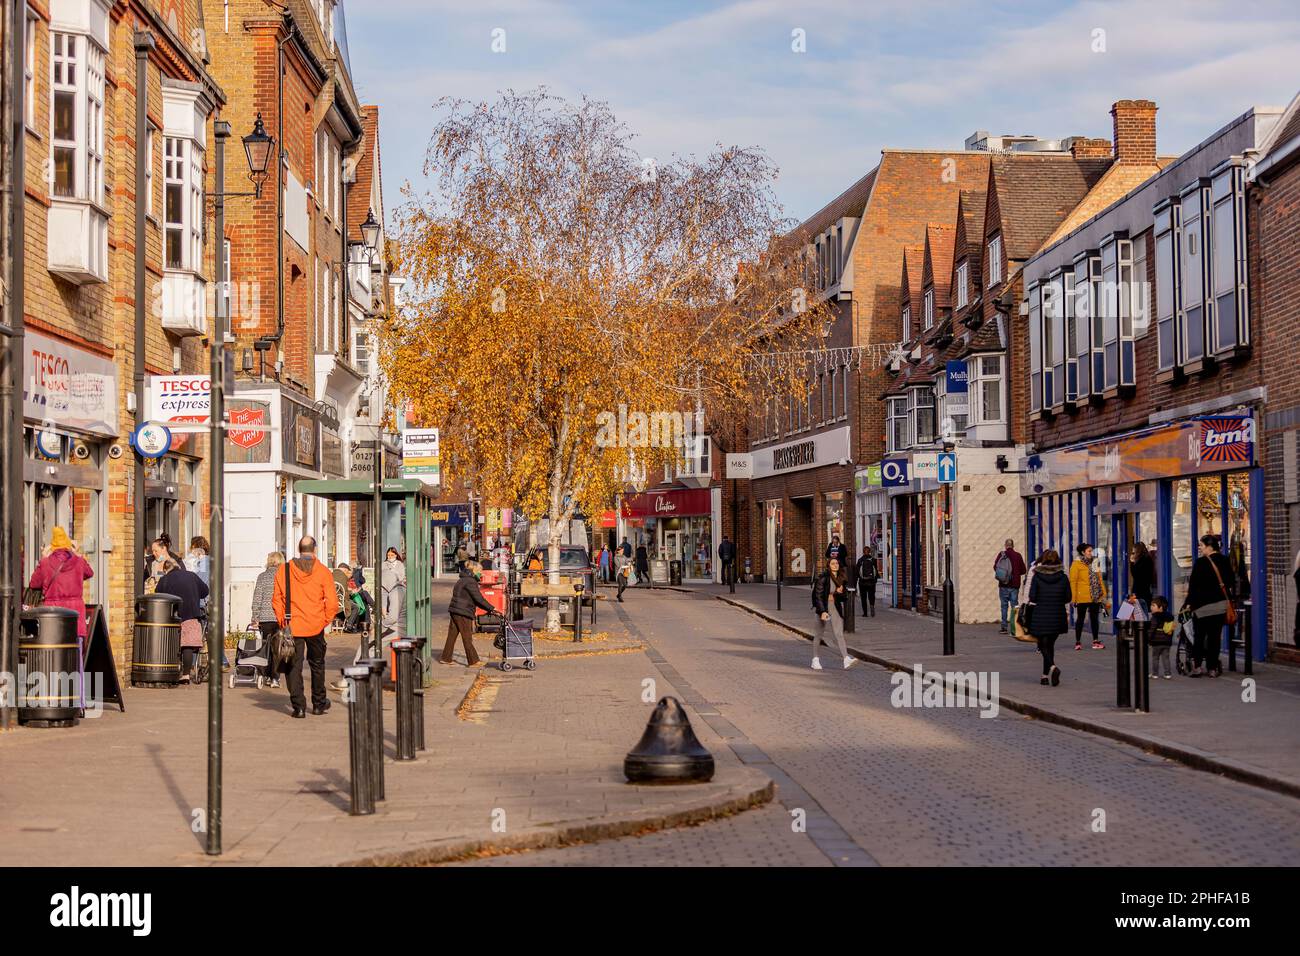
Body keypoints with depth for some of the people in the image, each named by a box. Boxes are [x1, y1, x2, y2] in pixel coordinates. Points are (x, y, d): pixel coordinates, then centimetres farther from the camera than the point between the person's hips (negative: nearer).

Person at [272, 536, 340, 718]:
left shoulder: (285, 570, -1)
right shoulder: (322, 571, -5)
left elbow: (277, 599, 1)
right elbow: (332, 602, -7)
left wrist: (282, 620, 9)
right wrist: (325, 620, 6)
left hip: (292, 626, 0)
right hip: (315, 627, 0)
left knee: (294, 666, 4)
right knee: (317, 665, 16)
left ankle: (298, 706, -1)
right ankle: (319, 704, 25)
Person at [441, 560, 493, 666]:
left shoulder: (463, 580, 19)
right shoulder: (470, 581, -13)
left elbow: (475, 599, 19)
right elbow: (478, 598, -18)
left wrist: (488, 609, 14)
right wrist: (491, 608, -13)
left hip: (455, 610, 10)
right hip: (462, 612, -10)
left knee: (452, 634, 13)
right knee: (467, 637, -4)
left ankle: (446, 658, 17)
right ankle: (473, 661, 1)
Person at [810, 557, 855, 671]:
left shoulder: (842, 578, 7)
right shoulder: (823, 578, -10)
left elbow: (845, 597, 14)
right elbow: (818, 596, -13)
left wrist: (841, 592, -9)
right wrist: (822, 611, -21)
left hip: (836, 607, 4)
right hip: (823, 607, -4)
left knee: (838, 633, -7)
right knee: (819, 633, 7)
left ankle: (846, 659, -20)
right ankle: (815, 660, 19)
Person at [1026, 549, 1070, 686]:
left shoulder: (1037, 577, -7)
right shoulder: (1063, 578, 0)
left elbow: (1032, 599, -8)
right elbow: (1067, 599, 3)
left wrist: (1029, 617, 6)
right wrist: (1066, 616, 15)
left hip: (1040, 617, -3)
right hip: (1057, 617, 3)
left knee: (1044, 645, 4)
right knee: (1050, 645, 16)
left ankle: (1052, 667, -22)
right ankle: (1045, 675, 18)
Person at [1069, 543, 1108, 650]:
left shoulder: (1092, 564, 13)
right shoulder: (1076, 564, -5)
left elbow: (1099, 580, 16)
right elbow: (1073, 582, -9)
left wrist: (1103, 594, 10)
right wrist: (1073, 597, -14)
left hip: (1095, 597, 5)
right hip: (1083, 598, -5)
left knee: (1094, 618, 8)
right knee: (1080, 618, 2)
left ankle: (1096, 641, 13)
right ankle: (1078, 642, 8)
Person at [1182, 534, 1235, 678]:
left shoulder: (1201, 562, -12)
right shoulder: (1224, 561, 5)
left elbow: (1193, 585, -10)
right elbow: (1230, 582, 12)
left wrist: (1188, 602, -4)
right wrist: (1228, 599, 20)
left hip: (1203, 605, -5)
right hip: (1221, 605, 5)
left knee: (1199, 636, 4)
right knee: (1215, 636, 7)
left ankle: (1197, 666, -1)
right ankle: (1213, 668, 7)